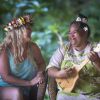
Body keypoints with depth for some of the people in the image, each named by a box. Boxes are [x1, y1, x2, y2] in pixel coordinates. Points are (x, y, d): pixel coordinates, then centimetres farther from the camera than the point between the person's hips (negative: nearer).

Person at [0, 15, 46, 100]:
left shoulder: (33, 47, -5)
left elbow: (41, 63, 9)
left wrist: (40, 73, -16)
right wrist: (29, 82, -26)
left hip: (27, 90, 5)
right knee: (17, 93, -34)